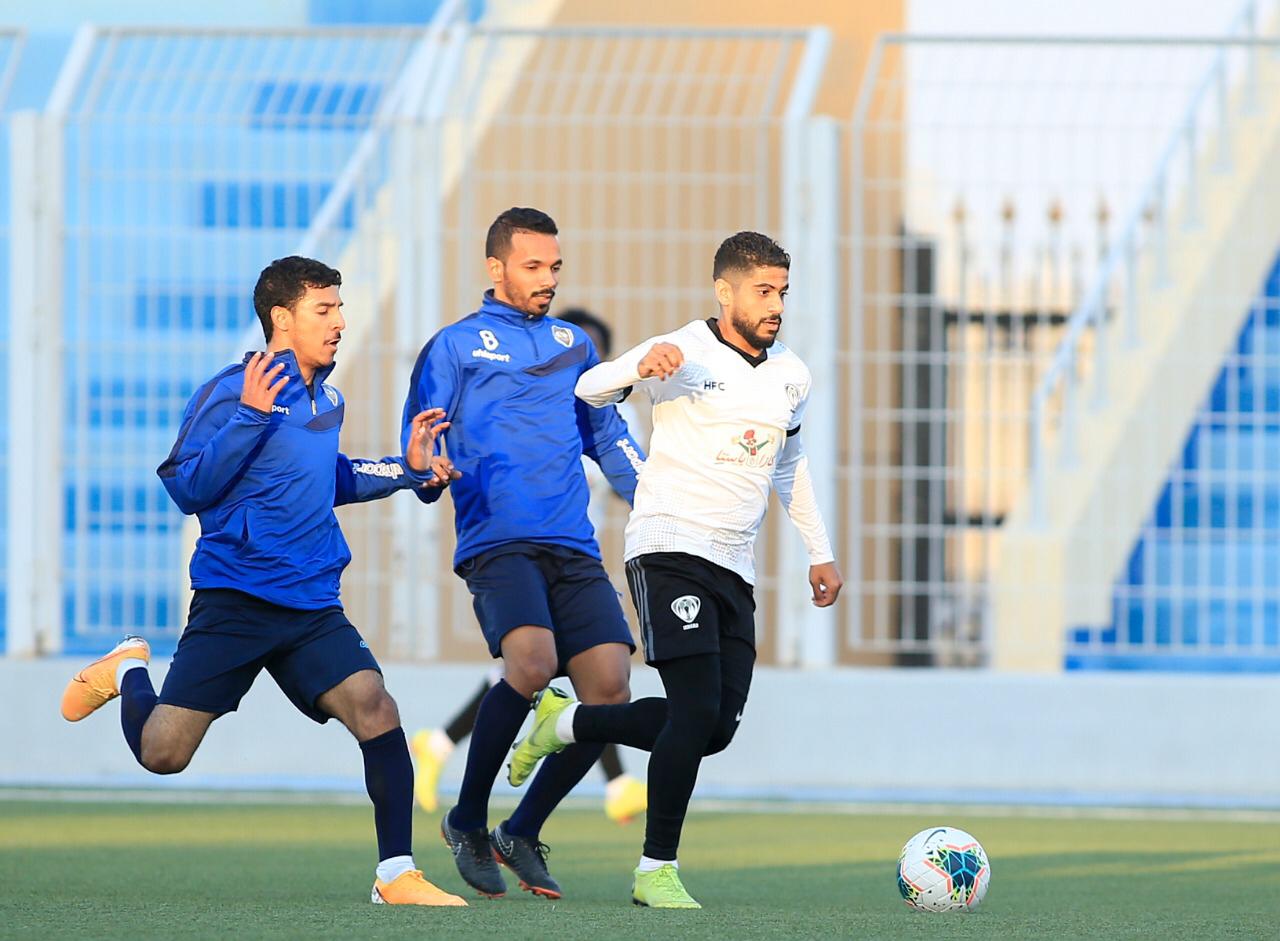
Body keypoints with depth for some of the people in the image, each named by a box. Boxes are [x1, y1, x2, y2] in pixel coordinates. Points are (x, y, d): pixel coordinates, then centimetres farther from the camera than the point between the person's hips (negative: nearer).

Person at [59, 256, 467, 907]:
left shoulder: (327, 401, 14)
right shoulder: (229, 393, -9)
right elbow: (187, 488, -16)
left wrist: (405, 470, 20)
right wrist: (249, 417, -24)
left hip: (313, 608, 5)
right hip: (234, 602, -5)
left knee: (375, 708, -18)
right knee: (161, 753, -4)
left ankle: (396, 876, -10)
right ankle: (130, 671, 31)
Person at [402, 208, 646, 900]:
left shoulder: (574, 344, 22)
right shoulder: (455, 347, 8)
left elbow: (607, 437, 31)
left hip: (573, 548, 5)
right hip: (499, 543, -5)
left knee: (609, 688, -11)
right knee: (531, 662, -29)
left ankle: (523, 833, 9)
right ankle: (467, 821, -7)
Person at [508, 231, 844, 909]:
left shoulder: (791, 377, 13)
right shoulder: (684, 356, -7)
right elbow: (590, 390, -18)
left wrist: (819, 551, 28)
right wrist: (643, 366, -39)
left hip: (734, 567, 7)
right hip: (670, 550, -7)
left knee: (716, 730, 1)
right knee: (698, 709, -19)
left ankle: (563, 723, 22)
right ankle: (656, 871, -9)